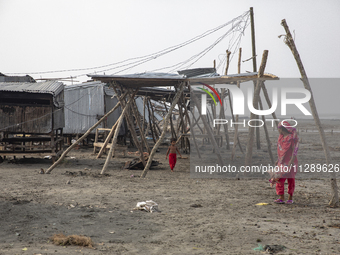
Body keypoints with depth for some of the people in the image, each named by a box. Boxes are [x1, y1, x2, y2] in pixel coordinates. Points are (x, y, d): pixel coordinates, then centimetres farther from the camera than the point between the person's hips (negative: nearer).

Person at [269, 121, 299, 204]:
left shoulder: (292, 137, -11)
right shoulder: (281, 137, 12)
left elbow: (295, 150, -15)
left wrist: (291, 161, -22)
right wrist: (278, 160, 18)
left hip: (290, 162, -7)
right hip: (282, 162, 7)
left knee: (290, 180, 1)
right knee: (279, 179, -1)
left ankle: (290, 198, 9)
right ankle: (281, 198, 1)